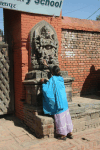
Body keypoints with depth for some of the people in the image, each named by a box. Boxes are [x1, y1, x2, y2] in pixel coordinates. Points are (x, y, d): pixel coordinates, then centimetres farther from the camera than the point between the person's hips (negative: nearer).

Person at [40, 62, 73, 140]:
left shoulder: (53, 79, -12)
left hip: (58, 102, -6)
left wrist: (43, 82, 3)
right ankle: (69, 133, 22)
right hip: (64, 101, 7)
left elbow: (46, 88, -14)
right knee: (66, 116, 13)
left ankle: (63, 135, 13)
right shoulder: (61, 78, 8)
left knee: (60, 117, 3)